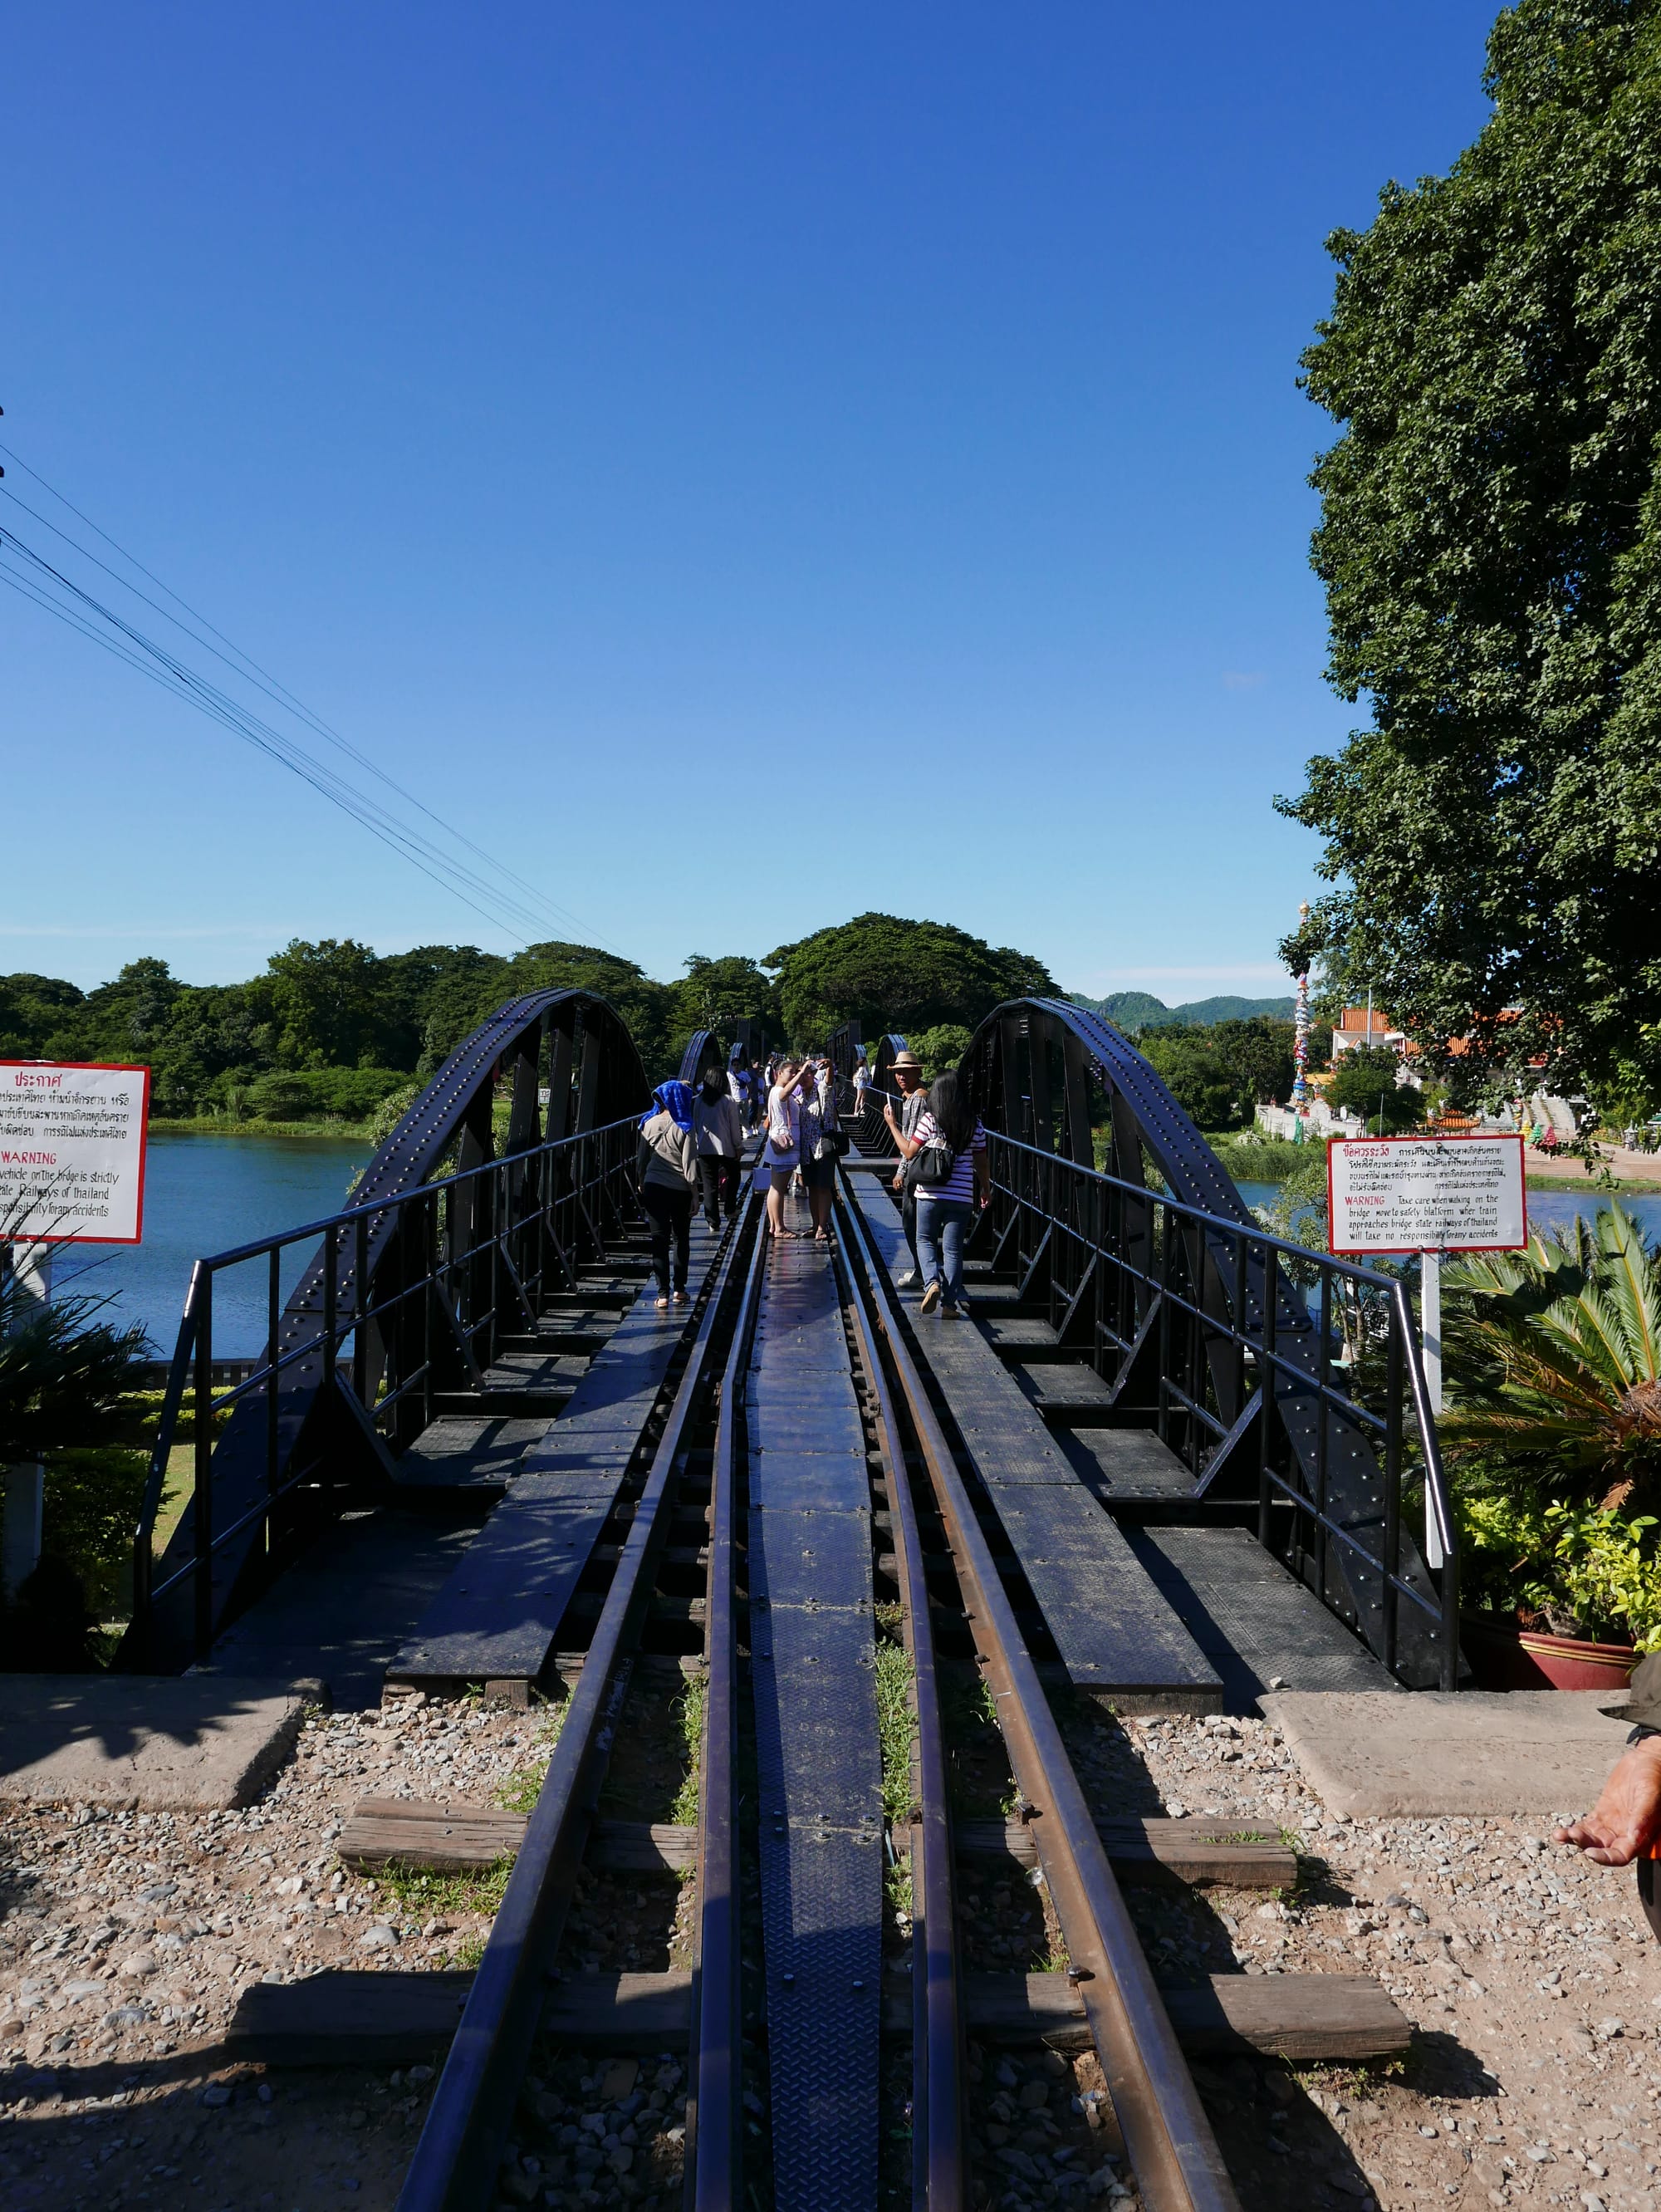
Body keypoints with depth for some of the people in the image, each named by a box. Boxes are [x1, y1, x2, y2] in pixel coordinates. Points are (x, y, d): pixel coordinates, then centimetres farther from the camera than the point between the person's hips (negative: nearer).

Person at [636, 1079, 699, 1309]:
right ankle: (679, 1289, 18)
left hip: (653, 1187, 2)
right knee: (681, 1238, 14)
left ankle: (663, 1293, -2)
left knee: (659, 1238, 3)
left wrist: (641, 1185, 18)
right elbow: (690, 1165, -11)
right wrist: (695, 1195, -3)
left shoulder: (649, 1124, 0)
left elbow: (641, 1159, 6)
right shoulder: (684, 1129, -11)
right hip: (680, 1189, -2)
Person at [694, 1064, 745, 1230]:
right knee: (732, 1177, 22)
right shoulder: (729, 1101, -9)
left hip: (704, 1148, 2)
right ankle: (730, 1209, 25)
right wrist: (739, 1147, 3)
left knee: (709, 1184, 5)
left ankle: (713, 1221, 3)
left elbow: (695, 1124, 8)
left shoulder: (698, 1101, 1)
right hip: (725, 1147, -2)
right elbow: (735, 1126, -6)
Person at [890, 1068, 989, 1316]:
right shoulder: (974, 1123, 2)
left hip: (930, 1194, -2)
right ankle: (950, 1302, 4)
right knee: (952, 1249, 7)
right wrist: (986, 1189, 22)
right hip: (962, 1197, 2)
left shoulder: (929, 1119, -6)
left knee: (925, 1240, 15)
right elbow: (982, 1162, 7)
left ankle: (932, 1282, -9)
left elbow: (909, 1152, -4)